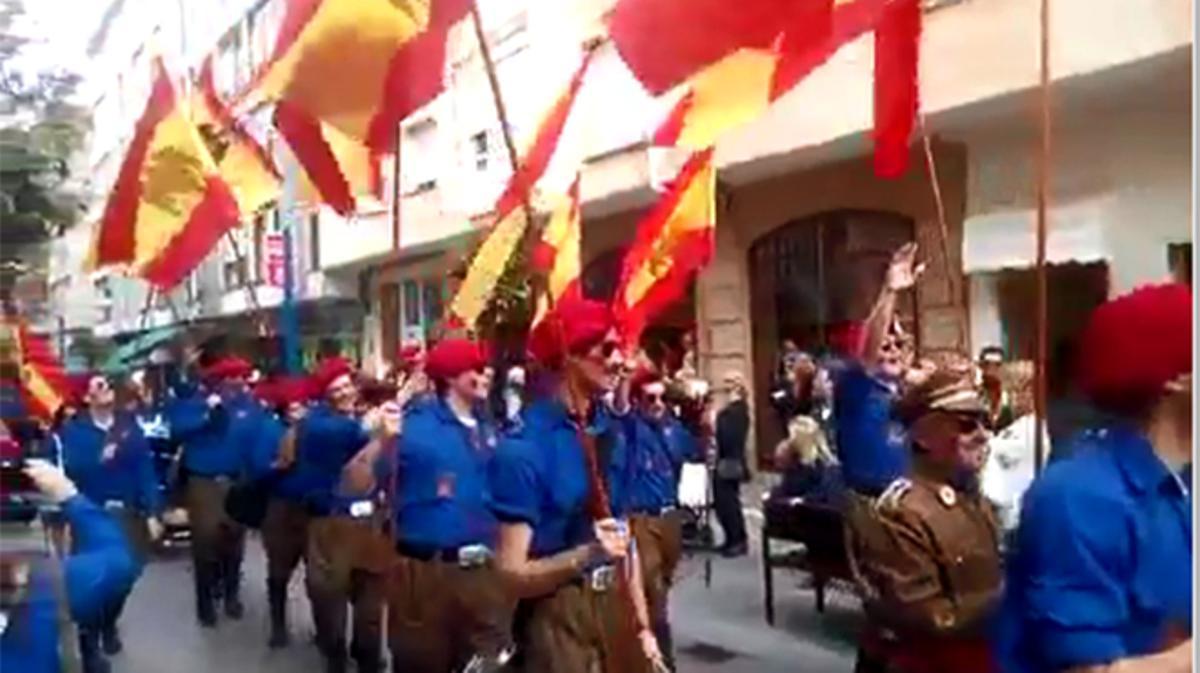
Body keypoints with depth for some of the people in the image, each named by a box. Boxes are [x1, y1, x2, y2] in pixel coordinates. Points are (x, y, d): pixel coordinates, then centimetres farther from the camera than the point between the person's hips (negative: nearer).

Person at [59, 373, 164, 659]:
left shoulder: (129, 425, 3)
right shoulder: (74, 429, -3)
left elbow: (145, 469, -1)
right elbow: (72, 467, -16)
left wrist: (153, 512, -6)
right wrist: (100, 458, -33)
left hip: (127, 513, 2)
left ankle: (109, 625, 37)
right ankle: (89, 633, 26)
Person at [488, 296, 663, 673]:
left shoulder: (609, 430, 3)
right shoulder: (524, 447, -17)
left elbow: (625, 542, 10)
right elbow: (513, 575, -18)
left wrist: (643, 627, 9)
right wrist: (585, 554, -31)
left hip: (615, 607, 6)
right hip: (560, 619, -6)